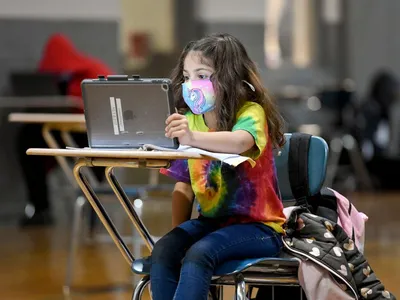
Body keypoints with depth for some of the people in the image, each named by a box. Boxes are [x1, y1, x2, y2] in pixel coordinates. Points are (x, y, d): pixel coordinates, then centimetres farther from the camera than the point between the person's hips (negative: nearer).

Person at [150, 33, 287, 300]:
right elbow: (184, 184, 11)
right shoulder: (190, 120, 8)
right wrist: (178, 232, -2)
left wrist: (193, 138, -53)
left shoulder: (251, 112, -11)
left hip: (258, 226, -6)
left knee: (199, 253, -31)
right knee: (163, 251, -23)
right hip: (210, 220, 6)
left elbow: (240, 142, -35)